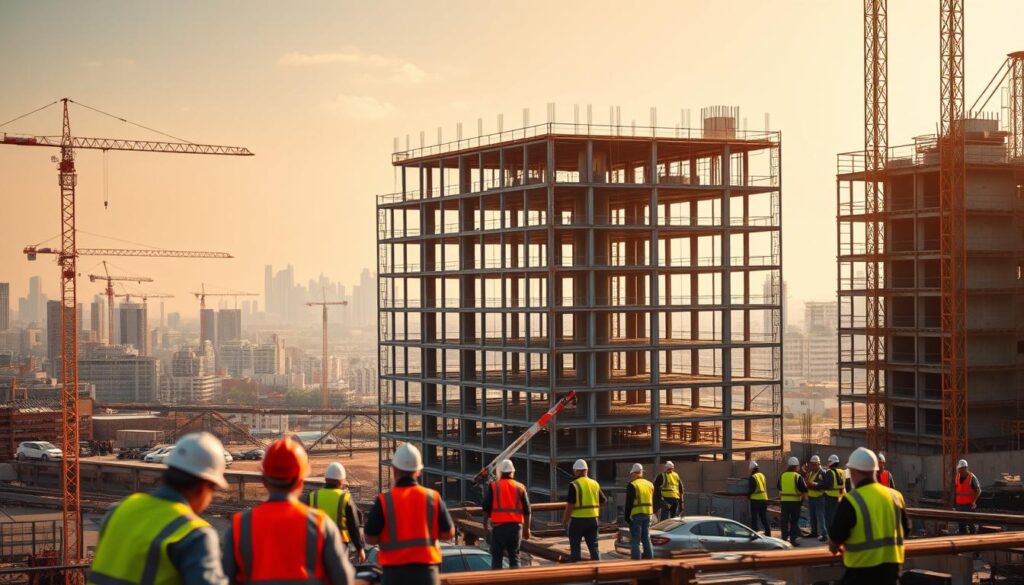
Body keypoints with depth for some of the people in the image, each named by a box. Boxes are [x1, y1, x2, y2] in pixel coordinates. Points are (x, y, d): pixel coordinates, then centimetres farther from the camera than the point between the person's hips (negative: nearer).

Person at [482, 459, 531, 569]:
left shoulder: (493, 486, 0)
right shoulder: (520, 487, 6)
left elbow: (486, 508, -1)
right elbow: (527, 511, 6)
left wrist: (485, 523, 13)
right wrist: (527, 529, 14)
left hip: (498, 526, -1)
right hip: (515, 526, 2)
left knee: (497, 557, 5)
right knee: (514, 556, 8)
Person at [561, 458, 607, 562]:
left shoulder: (574, 485, -12)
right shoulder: (595, 484, 7)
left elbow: (570, 505, -16)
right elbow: (603, 500, 15)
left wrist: (564, 520, -6)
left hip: (578, 520, -5)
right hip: (593, 519, 5)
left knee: (575, 547, 6)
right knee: (593, 546, 8)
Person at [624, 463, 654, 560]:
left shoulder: (632, 485, -9)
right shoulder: (650, 484, 13)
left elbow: (629, 503, -10)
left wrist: (627, 517, -4)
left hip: (636, 515, -6)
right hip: (648, 515, 7)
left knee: (635, 541, -3)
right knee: (646, 539, 15)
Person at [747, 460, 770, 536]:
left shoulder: (753, 477, -11)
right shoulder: (762, 476, 14)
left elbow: (751, 489, -14)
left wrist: (748, 494, 3)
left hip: (755, 499, -7)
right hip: (764, 498, 7)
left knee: (754, 517, -1)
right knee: (763, 517, 14)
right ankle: (768, 532, 12)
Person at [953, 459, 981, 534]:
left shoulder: (972, 477, -9)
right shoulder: (956, 477, 7)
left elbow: (978, 490, -11)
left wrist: (974, 501, -25)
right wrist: (954, 505, 13)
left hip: (969, 505, -5)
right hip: (959, 505, 5)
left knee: (970, 524, -6)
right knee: (961, 525, 5)